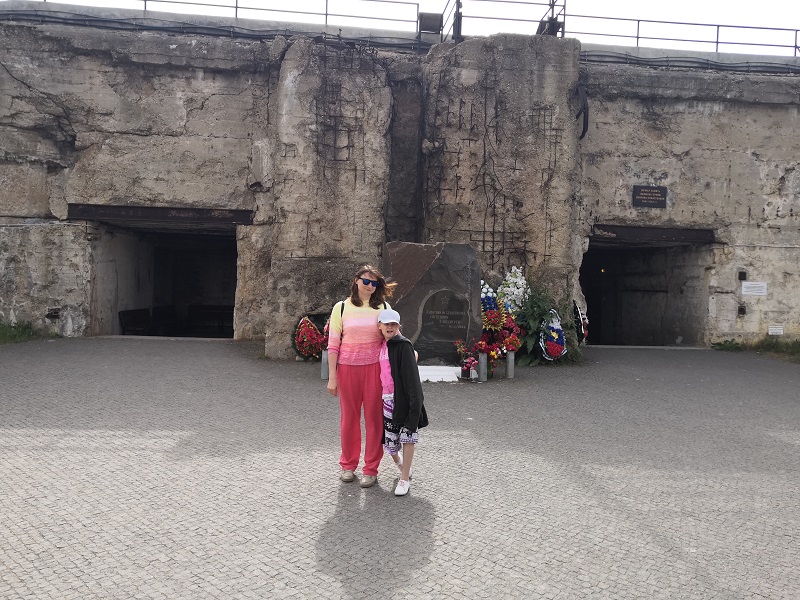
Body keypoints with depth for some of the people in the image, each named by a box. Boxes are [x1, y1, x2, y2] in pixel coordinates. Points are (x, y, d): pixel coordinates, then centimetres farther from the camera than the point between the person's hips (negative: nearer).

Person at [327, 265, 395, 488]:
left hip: (374, 369, 1)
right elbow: (333, 345, 1)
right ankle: (348, 465, 27)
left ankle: (371, 469, 16)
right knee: (349, 417, 9)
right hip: (347, 369, 0)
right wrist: (332, 377, -1)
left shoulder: (383, 307, 5)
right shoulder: (341, 308, 2)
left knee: (374, 417, 3)